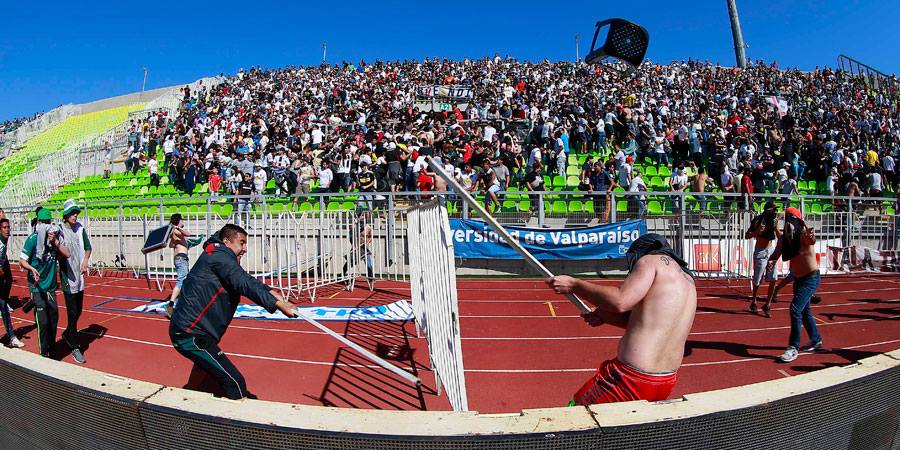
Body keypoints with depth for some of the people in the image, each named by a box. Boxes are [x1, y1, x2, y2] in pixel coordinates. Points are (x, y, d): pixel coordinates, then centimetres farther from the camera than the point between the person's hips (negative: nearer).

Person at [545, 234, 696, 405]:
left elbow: (620, 301, -24)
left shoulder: (652, 259, -6)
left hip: (633, 378, -9)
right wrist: (604, 316, 14)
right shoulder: (687, 277, 17)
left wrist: (573, 285, -16)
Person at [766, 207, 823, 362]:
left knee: (795, 309, -18)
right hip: (798, 278, 8)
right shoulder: (784, 238, -3)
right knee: (804, 310, 21)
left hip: (810, 278, -8)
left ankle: (793, 348, -11)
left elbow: (811, 240, -45)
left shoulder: (804, 234, -22)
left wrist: (811, 237, -69)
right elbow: (777, 253, -8)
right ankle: (816, 340, 42)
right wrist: (771, 261, -31)